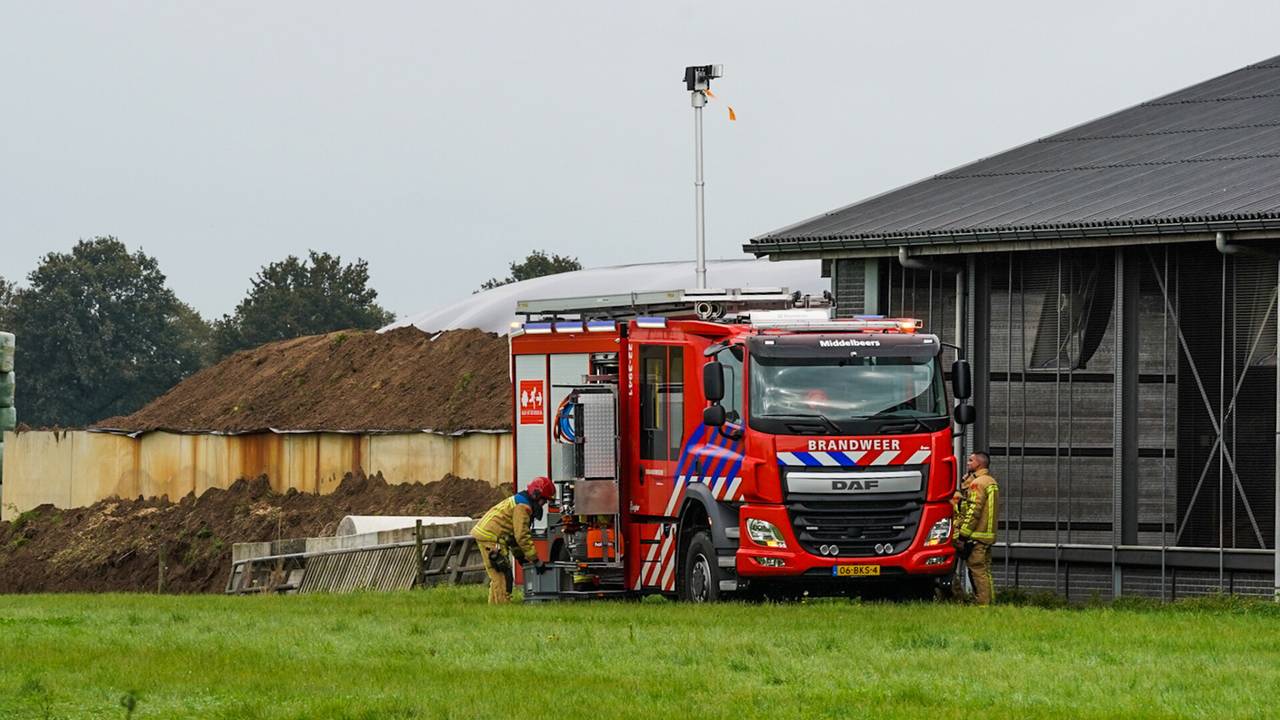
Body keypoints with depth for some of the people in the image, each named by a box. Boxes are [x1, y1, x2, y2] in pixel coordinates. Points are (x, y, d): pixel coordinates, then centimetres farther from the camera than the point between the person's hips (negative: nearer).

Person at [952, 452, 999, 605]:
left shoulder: (977, 483, -13)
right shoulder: (992, 482, 17)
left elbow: (973, 512, -19)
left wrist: (962, 535, -17)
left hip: (976, 536, -10)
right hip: (988, 535, 10)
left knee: (977, 572, -8)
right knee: (985, 572, 13)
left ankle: (982, 604, -10)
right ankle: (990, 603, 14)